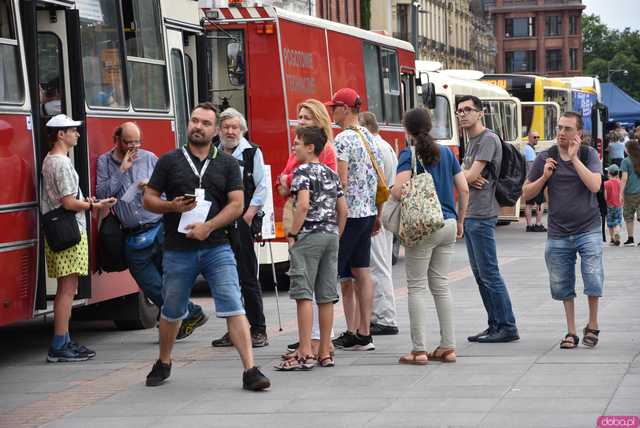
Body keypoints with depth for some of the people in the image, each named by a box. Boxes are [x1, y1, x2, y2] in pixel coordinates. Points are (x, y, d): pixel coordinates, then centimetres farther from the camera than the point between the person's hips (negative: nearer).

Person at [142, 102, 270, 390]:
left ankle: (250, 371, -13)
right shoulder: (169, 161, 6)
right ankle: (163, 364, 36)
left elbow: (236, 204, -1)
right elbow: (148, 199, 7)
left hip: (216, 247, -1)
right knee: (172, 312, 14)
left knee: (233, 307, -11)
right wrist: (172, 206, -13)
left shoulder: (227, 164, 7)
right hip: (178, 250, 1)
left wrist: (208, 226, -14)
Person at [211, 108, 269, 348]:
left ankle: (258, 330, 0)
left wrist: (249, 215, -10)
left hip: (243, 222, -5)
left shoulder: (252, 153, 0)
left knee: (248, 277, -6)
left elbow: (261, 187, -4)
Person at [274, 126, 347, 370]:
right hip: (331, 236, 7)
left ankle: (305, 353, -10)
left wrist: (292, 235, -12)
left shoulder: (303, 171, -7)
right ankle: (325, 353, 11)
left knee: (303, 295, -6)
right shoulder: (331, 174, 14)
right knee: (326, 296, 8)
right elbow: (342, 210, 14)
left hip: (309, 236, -7)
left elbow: (303, 205, -20)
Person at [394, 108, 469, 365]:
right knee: (441, 286, 13)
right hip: (448, 225, 6)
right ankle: (448, 347, 13)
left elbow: (399, 190, -21)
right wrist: (460, 221, 18)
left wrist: (390, 192, 2)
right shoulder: (447, 153, 9)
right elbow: (464, 189, 9)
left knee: (417, 287, 1)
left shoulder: (409, 154, -8)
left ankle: (419, 350, 0)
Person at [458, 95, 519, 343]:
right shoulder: (471, 142, 20)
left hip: (481, 216, -10)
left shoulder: (488, 139, -11)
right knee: (480, 274, 11)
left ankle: (507, 327, -5)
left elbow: (470, 175, -17)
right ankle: (495, 325, 16)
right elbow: (467, 176, 14)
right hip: (469, 215, 10)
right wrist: (471, 179, -8)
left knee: (489, 273, -9)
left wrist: (463, 175, 4)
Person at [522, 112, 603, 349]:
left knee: (593, 279, -11)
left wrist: (574, 158, -16)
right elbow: (526, 192, 8)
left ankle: (592, 325, 13)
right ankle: (571, 332, 21)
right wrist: (544, 177, -9)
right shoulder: (545, 158, 4)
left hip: (587, 230, -2)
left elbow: (594, 185, -16)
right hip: (558, 233, 2)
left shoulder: (589, 154, 0)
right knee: (562, 286, 6)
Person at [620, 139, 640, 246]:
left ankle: (630, 239, 9)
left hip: (630, 193, -3)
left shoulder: (626, 161, -5)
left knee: (628, 217, 8)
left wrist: (621, 193, -6)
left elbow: (624, 178, -9)